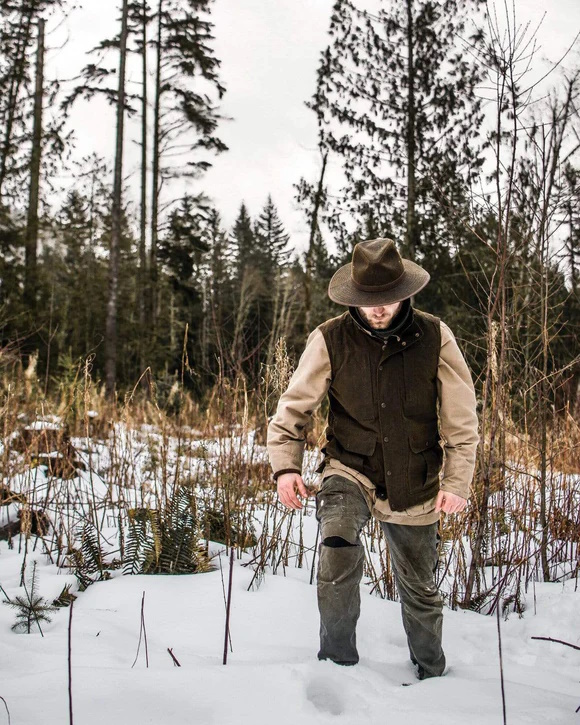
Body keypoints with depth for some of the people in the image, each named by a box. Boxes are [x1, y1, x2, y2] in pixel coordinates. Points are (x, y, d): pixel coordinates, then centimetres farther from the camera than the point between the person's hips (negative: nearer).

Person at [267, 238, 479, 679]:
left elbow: (461, 419, -3)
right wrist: (286, 466, -17)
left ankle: (432, 676, 44)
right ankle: (338, 660, -7)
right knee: (339, 548, -30)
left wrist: (457, 481, -10)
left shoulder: (435, 337, -9)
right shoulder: (330, 340, -11)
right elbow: (293, 408, -4)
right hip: (350, 472, -1)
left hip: (414, 486, 1)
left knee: (420, 590, 16)